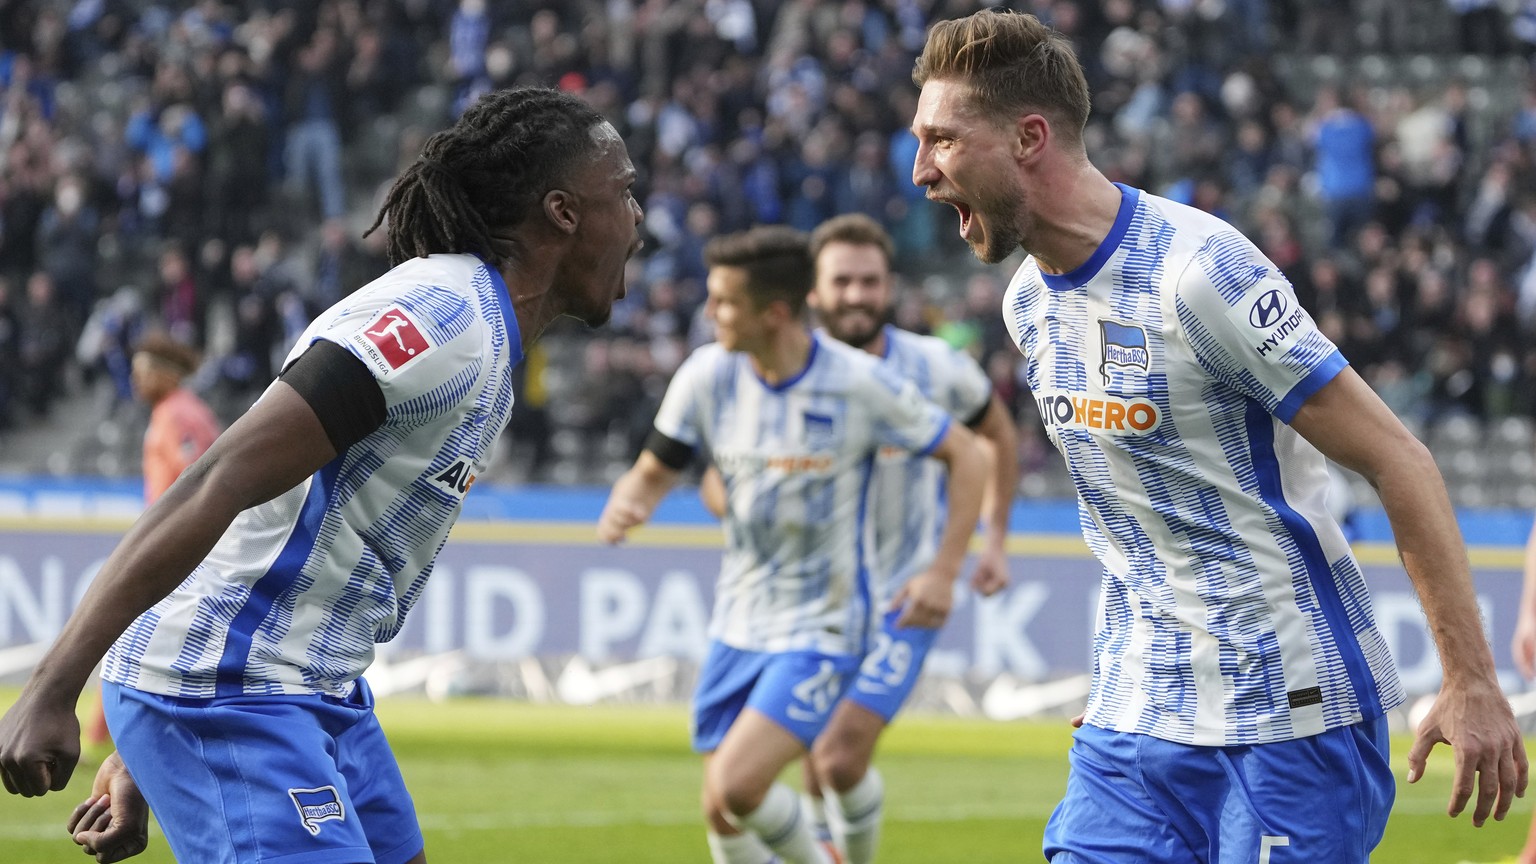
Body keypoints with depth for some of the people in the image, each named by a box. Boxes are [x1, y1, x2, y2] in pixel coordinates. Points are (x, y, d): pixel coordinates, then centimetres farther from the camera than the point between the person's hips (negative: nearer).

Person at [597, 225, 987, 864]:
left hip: (823, 631, -5)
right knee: (721, 812, 7)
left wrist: (944, 572, -11)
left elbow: (964, 456, -4)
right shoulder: (707, 375, -6)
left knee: (736, 787, -20)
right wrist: (624, 507, -19)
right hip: (737, 626, 5)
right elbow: (655, 470, 5)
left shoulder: (860, 384, -16)